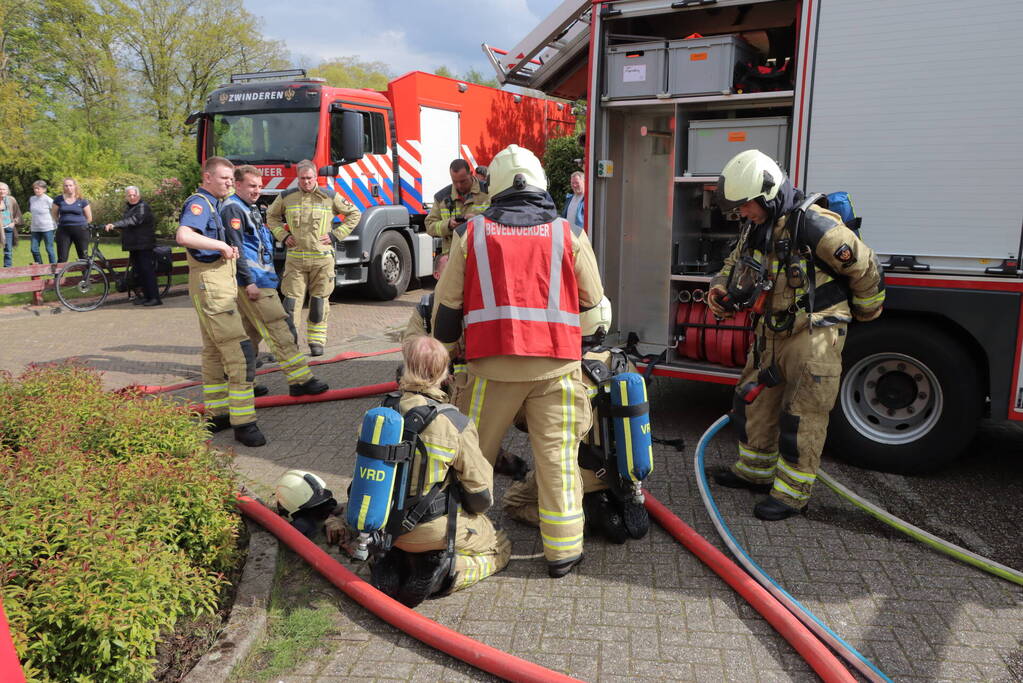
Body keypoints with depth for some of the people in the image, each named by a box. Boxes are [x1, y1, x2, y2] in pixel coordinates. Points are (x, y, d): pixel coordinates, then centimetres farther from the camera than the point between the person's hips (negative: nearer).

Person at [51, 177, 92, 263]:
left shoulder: (82, 200, 2)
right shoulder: (58, 199, 5)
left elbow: (89, 218, 8)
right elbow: (54, 215, 17)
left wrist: (80, 224, 7)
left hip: (80, 231, -1)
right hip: (63, 231, 1)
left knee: (84, 257, 1)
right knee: (62, 259, -2)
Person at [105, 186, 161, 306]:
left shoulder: (143, 207, -11)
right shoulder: (128, 207, 19)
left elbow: (133, 220, -27)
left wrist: (114, 225, -35)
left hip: (144, 246, -9)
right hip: (133, 246, 9)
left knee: (147, 271, -11)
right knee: (138, 271, 9)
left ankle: (155, 298, -10)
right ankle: (146, 296, 16)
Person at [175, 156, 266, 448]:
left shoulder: (211, 204, 18)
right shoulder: (199, 203, -13)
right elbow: (183, 236, -32)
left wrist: (226, 250, 12)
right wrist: (222, 245, -23)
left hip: (219, 286, 11)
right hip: (211, 285, -11)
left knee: (214, 353, 15)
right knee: (240, 354, -14)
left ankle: (216, 415, 24)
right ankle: (243, 423, -13)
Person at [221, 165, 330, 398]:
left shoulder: (250, 209, 22)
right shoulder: (232, 208, -9)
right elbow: (236, 247, -17)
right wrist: (249, 281, -20)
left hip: (260, 280, 10)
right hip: (254, 282, -10)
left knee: (251, 333, 14)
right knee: (281, 330, -13)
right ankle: (300, 380, -13)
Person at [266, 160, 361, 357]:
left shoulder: (329, 197, 2)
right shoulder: (286, 197, 6)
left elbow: (354, 214, 9)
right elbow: (271, 216, 23)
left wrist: (335, 234, 0)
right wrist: (283, 235, 7)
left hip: (322, 258, -1)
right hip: (295, 258, 1)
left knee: (319, 301, 5)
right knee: (291, 300, -3)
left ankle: (316, 342, 16)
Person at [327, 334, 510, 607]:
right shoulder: (456, 424, -22)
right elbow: (480, 489, -11)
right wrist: (476, 511, 13)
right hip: (434, 529, -4)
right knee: (501, 547, 19)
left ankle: (393, 564, 8)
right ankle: (447, 571, -6)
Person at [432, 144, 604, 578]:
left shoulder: (471, 233, 5)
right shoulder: (568, 234, 5)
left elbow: (448, 306, 8)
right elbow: (592, 303, 11)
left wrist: (444, 347, 25)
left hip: (493, 363, 0)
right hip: (556, 363, 0)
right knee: (557, 456, 7)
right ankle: (562, 551, 14)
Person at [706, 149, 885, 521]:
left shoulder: (814, 226, -22)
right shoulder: (756, 228, 3)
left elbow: (865, 268, -12)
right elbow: (736, 263, 22)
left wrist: (864, 313, 4)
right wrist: (721, 287, 0)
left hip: (813, 336, -8)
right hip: (772, 332, 8)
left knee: (802, 416, -2)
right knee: (753, 400, 16)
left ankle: (793, 493, 10)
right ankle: (755, 470, 33)